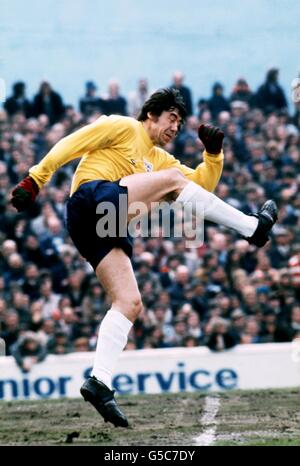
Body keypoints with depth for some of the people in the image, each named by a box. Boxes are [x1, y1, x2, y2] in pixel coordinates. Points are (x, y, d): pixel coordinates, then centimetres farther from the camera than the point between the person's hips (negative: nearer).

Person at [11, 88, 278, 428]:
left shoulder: (159, 159, 31)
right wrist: (36, 178, -10)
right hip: (92, 197, -9)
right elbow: (70, 145, 0)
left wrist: (213, 154, 11)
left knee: (129, 304, -5)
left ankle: (99, 382, -14)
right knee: (174, 178, -14)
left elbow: (202, 187, 27)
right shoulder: (123, 128, 9)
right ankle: (253, 228, -13)